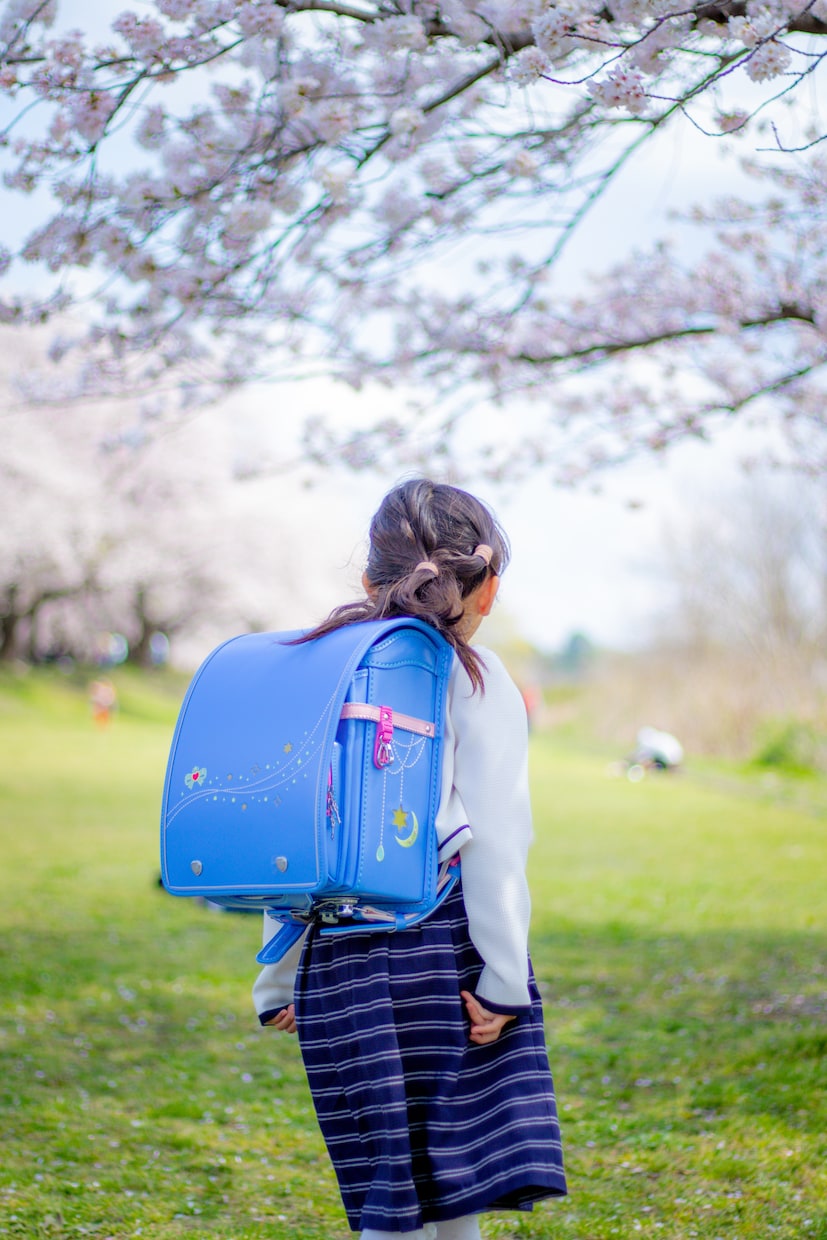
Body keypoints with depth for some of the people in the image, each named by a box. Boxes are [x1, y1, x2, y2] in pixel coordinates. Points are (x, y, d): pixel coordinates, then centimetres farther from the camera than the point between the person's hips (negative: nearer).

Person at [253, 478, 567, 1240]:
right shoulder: (475, 678, 0)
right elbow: (490, 838, -7)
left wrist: (280, 980, 17)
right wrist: (504, 976, -6)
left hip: (335, 960, 4)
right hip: (446, 945, -4)